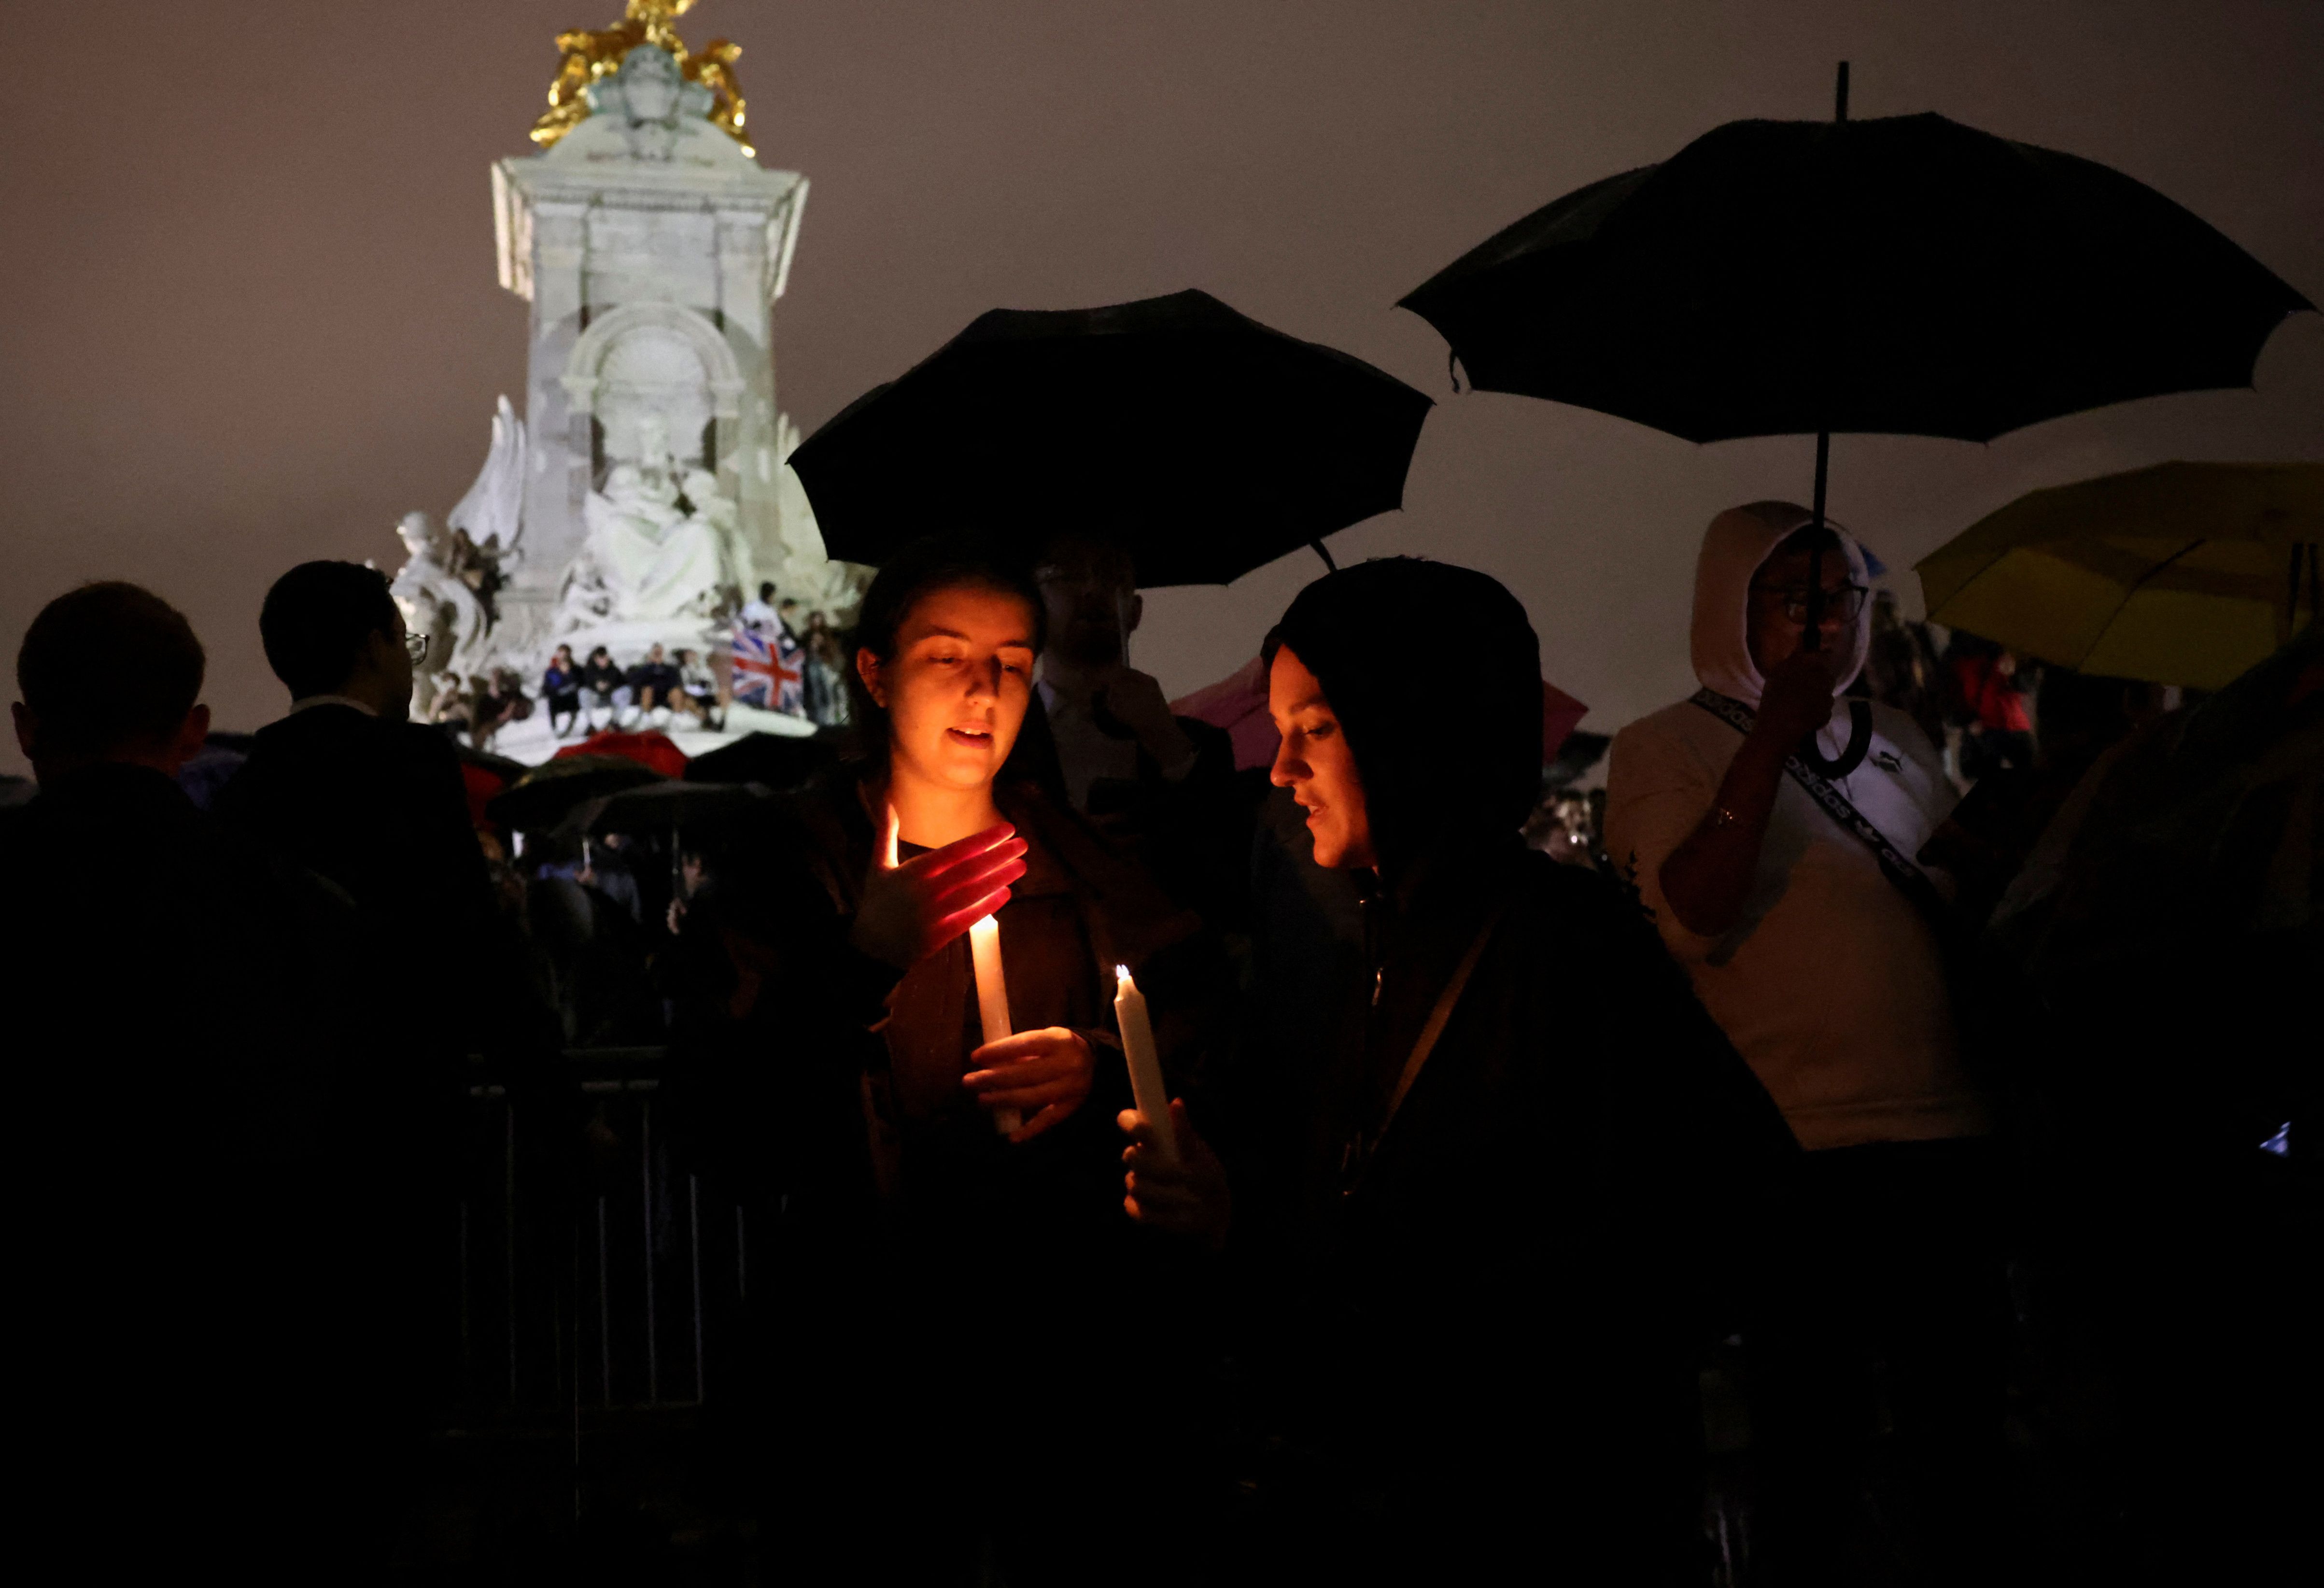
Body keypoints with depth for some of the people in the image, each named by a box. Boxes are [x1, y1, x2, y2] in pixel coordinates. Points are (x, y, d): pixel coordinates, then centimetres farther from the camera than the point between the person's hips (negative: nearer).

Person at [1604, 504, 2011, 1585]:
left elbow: (1971, 909, 23)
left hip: (1952, 1141, 6)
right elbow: (1688, 921, -16)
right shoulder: (1666, 749, -1)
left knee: (1965, 1433, 13)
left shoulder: (1897, 744, 16)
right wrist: (1771, 741, -20)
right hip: (1804, 1160, -5)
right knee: (1815, 1458, 1)